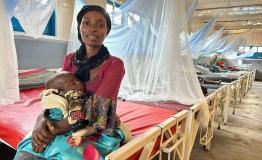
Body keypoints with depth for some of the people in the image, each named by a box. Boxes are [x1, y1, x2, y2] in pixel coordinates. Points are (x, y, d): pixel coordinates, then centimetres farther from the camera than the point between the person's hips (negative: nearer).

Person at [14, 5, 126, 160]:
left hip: (101, 133, -4)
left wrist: (54, 131, -22)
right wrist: (41, 118, -21)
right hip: (71, 127, 4)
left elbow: (96, 109, -19)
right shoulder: (70, 59, 3)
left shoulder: (115, 65, -13)